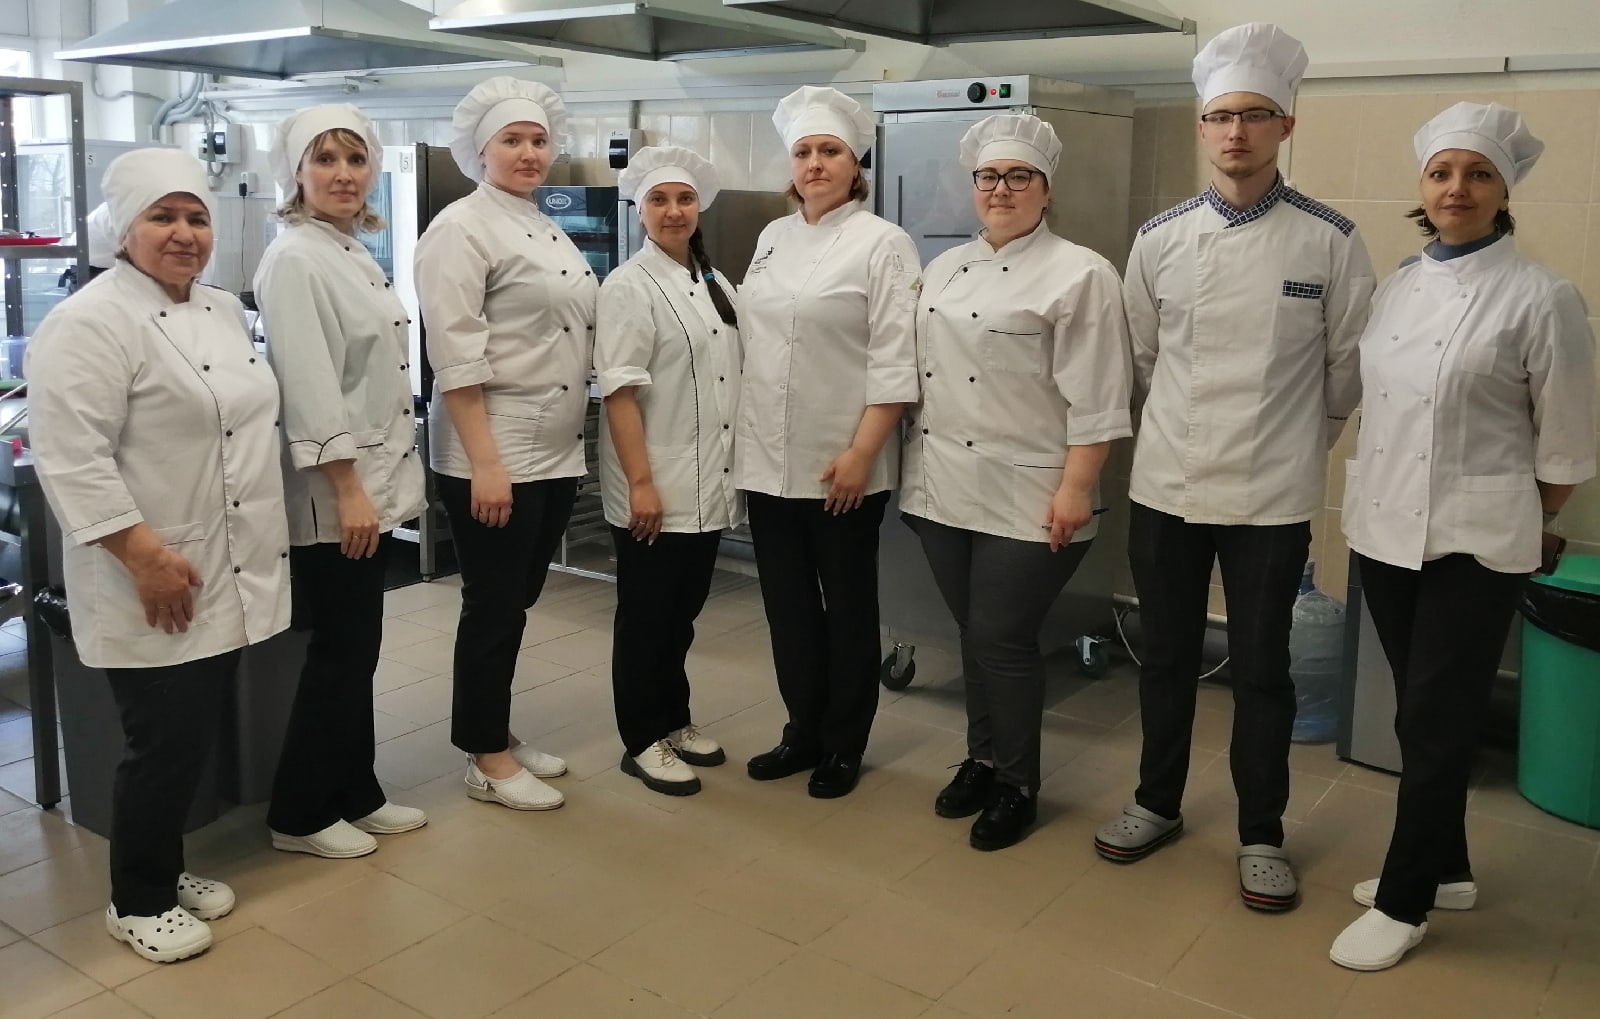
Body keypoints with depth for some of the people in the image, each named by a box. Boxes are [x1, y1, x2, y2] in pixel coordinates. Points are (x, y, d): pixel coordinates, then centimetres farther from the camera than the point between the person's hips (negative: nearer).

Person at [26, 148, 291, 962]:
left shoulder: (224, 310, 11)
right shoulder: (90, 323, -15)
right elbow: (71, 458, -21)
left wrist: (264, 534, 19)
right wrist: (146, 556, -23)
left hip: (226, 576, 8)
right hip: (156, 585, -8)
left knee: (196, 737, 17)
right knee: (165, 744, 1)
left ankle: (166, 870, 35)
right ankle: (137, 901, 21)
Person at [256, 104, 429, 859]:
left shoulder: (352, 252, 14)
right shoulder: (294, 259, -14)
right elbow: (309, 388, -21)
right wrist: (347, 489, -23)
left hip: (370, 483, 9)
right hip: (332, 492, -9)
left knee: (357, 650, 15)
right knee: (338, 654, 0)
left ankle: (355, 796, 27)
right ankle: (298, 815, 15)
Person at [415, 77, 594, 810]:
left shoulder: (551, 232, 16)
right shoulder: (461, 229, -9)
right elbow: (455, 358, -17)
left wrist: (573, 446, 16)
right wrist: (484, 461, -23)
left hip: (556, 453, 8)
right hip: (492, 456, -8)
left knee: (518, 602, 16)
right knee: (494, 607, 1)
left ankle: (497, 735, 29)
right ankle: (486, 758, 14)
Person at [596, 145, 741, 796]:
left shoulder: (715, 284, 12)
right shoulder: (630, 286, -9)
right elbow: (620, 393, -15)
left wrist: (737, 473, 13)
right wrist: (641, 483, -20)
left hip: (709, 486, 7)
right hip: (654, 490, -6)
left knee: (684, 610, 17)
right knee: (647, 616, 6)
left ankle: (674, 720, 32)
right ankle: (643, 741, 18)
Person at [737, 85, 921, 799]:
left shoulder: (882, 244, -7)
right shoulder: (773, 237, 12)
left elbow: (895, 361, -12)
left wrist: (861, 453, -18)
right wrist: (744, 436, 11)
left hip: (841, 463, -5)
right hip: (767, 458, 6)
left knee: (846, 606, 7)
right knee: (787, 602, 13)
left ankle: (844, 746, 22)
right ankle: (802, 732, 29)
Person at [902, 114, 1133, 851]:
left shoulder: (1079, 274, -8)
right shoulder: (945, 269, 13)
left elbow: (1094, 400, -12)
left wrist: (1075, 489, -16)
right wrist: (914, 461, 15)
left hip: (1026, 499, -6)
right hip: (943, 488, 6)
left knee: (1002, 641, -1)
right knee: (973, 636, 15)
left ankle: (1017, 786, 18)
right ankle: (980, 760, 32)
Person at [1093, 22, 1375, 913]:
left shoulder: (1331, 241, -6)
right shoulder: (1160, 238, 0)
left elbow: (1348, 373, 3)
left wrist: (1294, 445, 11)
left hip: (1273, 497, -2)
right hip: (1166, 485, 2)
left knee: (1262, 669, 8)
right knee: (1168, 656, 14)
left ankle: (1262, 836, 25)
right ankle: (1158, 804, 33)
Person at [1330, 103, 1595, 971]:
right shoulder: (1396, 287, 7)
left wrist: (1525, 526, 5)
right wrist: (1373, 493, 12)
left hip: (1475, 539, -6)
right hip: (1384, 527, 6)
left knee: (1437, 719, 0)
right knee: (1418, 712, 15)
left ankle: (1403, 901, 14)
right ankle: (1445, 868, 32)